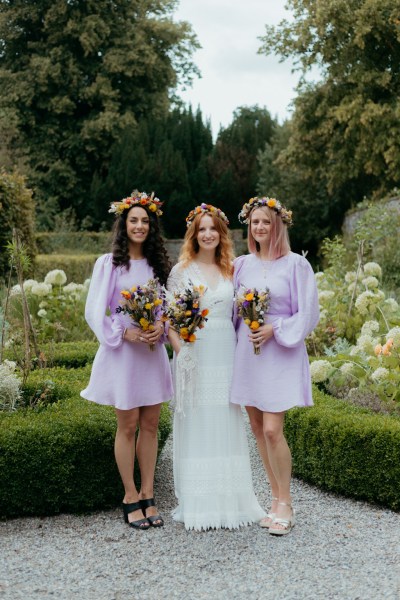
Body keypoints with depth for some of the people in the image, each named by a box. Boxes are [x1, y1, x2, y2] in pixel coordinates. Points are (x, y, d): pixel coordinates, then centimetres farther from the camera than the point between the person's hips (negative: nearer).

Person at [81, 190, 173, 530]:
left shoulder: (157, 264, 9)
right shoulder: (108, 264, -3)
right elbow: (95, 311, -6)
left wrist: (161, 327, -8)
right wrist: (125, 332, -17)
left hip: (153, 351, 4)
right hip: (122, 351, -4)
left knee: (150, 425, 6)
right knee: (128, 425, 2)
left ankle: (148, 495, 15)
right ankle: (131, 497, 14)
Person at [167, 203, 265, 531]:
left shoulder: (231, 270, 11)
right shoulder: (181, 270, 2)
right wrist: (182, 352, -12)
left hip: (226, 355, 3)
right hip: (193, 353, -3)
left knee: (227, 426, 5)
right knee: (195, 427, -1)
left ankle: (229, 501, 14)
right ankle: (198, 505, 6)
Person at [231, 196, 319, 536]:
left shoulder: (296, 264, -5)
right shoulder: (242, 265, 7)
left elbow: (308, 314, -6)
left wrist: (275, 329, -14)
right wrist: (246, 331, 0)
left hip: (281, 353, -5)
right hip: (248, 352, 5)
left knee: (272, 429, -10)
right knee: (258, 428, 8)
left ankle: (285, 504, 5)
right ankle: (276, 497, 21)